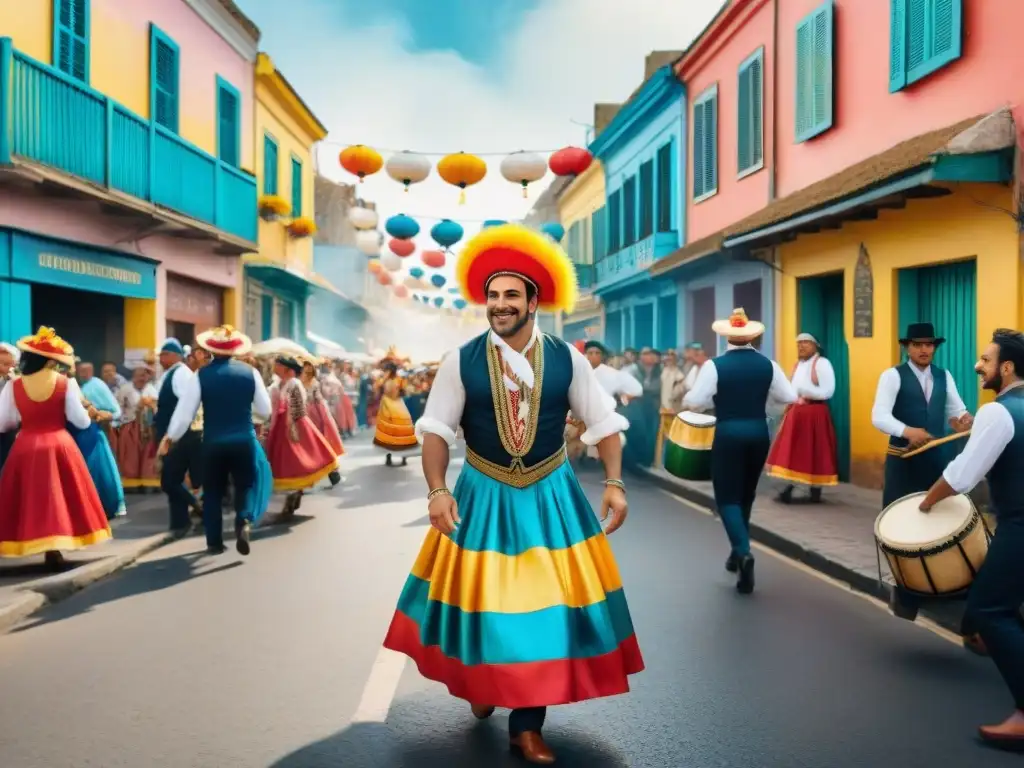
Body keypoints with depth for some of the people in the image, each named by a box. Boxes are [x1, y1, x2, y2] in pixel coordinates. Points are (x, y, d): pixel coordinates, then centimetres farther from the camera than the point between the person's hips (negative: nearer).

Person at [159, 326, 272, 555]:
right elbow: (265, 410, 4)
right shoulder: (250, 372, -2)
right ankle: (244, 522, -10)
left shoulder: (201, 375, -6)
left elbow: (184, 412, -4)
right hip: (244, 440, 0)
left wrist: (170, 437, 11)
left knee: (213, 492, 14)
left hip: (213, 442, 0)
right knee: (244, 486, 16)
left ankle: (214, 542, 18)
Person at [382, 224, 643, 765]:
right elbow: (436, 429, -3)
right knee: (482, 597, 10)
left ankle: (526, 724, 16)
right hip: (482, 495, 0)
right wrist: (437, 491, -15)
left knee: (544, 601, 2)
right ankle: (482, 684, 41)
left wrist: (614, 483, -8)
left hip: (551, 496, 1)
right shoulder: (461, 362, -7)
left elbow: (603, 423, 0)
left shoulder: (567, 360, -5)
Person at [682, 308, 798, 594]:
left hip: (728, 434, -4)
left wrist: (685, 399, 9)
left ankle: (743, 552, -18)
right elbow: (789, 397, 1)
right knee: (746, 494, 19)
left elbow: (694, 402, -14)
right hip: (759, 433, 4)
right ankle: (738, 553, 30)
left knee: (728, 497, 4)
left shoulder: (715, 365, -10)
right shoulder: (768, 364, 0)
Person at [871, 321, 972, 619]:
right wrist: (908, 431, -36)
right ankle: (903, 591, 11)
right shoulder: (892, 375, -6)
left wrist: (963, 419, -18)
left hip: (938, 459, 5)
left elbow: (956, 410, 6)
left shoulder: (944, 376, 12)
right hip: (903, 460, -4)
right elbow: (879, 416, -18)